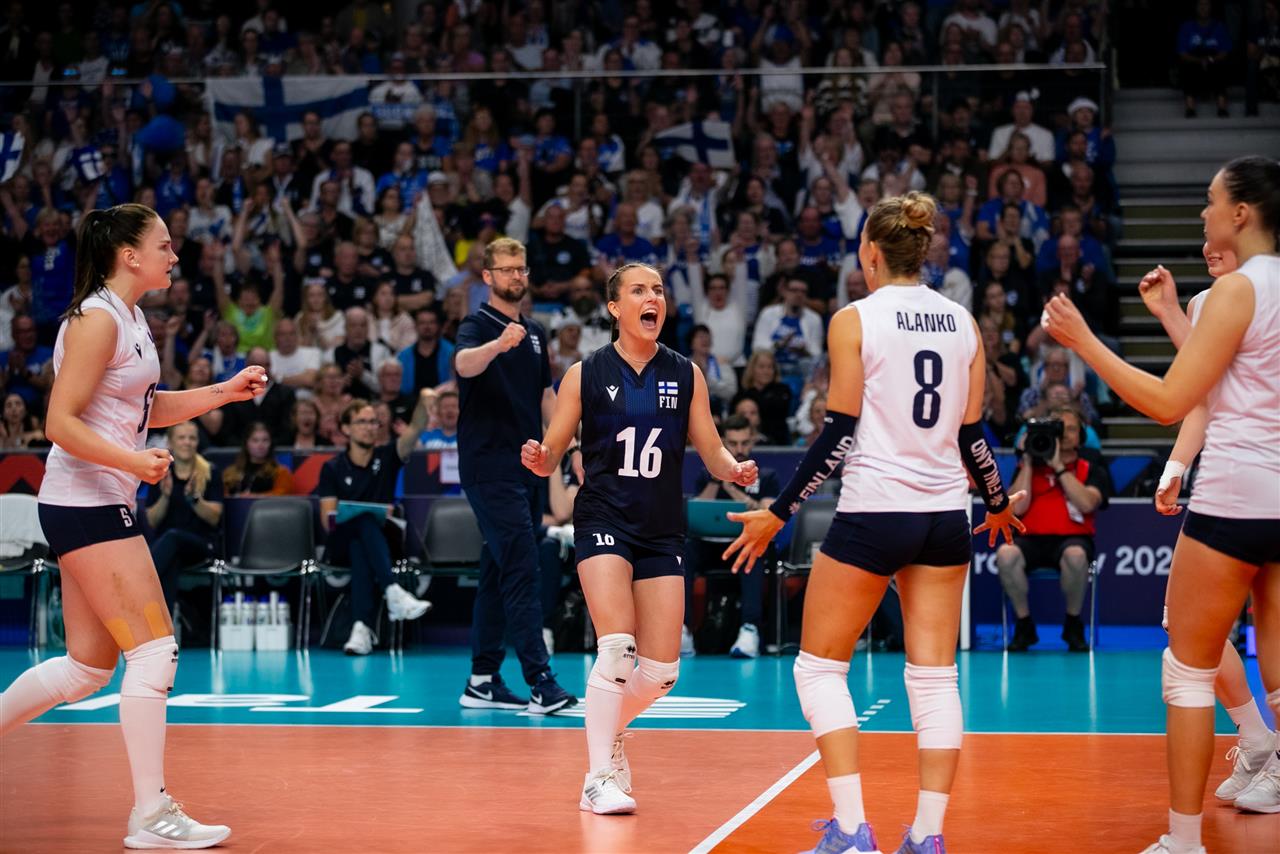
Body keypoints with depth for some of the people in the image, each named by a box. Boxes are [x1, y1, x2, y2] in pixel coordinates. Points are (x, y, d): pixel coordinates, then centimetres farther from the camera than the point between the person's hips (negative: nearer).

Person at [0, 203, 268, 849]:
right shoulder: (96, 320, -15)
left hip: (98, 507, 10)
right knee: (154, 651, -10)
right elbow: (62, 422, -19)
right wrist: (133, 461, -30)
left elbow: (144, 409, 25)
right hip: (85, 507, -10)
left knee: (89, 664, 12)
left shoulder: (126, 318, 14)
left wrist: (224, 392, 16)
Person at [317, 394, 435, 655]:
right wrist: (356, 517, -22)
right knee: (365, 521, -35)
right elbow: (328, 518, -1)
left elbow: (415, 429, -7)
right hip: (341, 544, -1)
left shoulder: (386, 457, 12)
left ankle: (362, 626, -53)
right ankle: (393, 593, -57)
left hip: (379, 540, 1)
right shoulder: (333, 469, 9)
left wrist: (423, 403, -27)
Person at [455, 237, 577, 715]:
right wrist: (498, 344, -51)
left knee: (498, 575, 10)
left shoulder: (535, 334, 16)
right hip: (489, 468, -8)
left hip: (525, 468, 8)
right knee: (521, 570, -13)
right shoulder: (478, 326, -8)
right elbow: (464, 364, -31)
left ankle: (482, 681, 14)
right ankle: (539, 682, -16)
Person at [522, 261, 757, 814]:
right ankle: (599, 777, -9)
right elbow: (553, 453, 4)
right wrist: (539, 460, -19)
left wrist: (736, 471, -12)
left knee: (661, 671, -1)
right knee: (617, 648, -20)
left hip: (663, 531, 3)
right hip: (603, 520, -3)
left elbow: (711, 452, 10)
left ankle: (608, 729, 31)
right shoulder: (586, 373, 0)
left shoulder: (685, 374, 7)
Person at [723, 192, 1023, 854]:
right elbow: (972, 433, 10)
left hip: (872, 514, -5)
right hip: (944, 515, 5)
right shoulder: (962, 323, 8)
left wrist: (777, 514, -4)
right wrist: (997, 504, 27)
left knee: (819, 666, 7)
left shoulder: (854, 320, -6)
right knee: (934, 677, 7)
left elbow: (839, 434, -10)